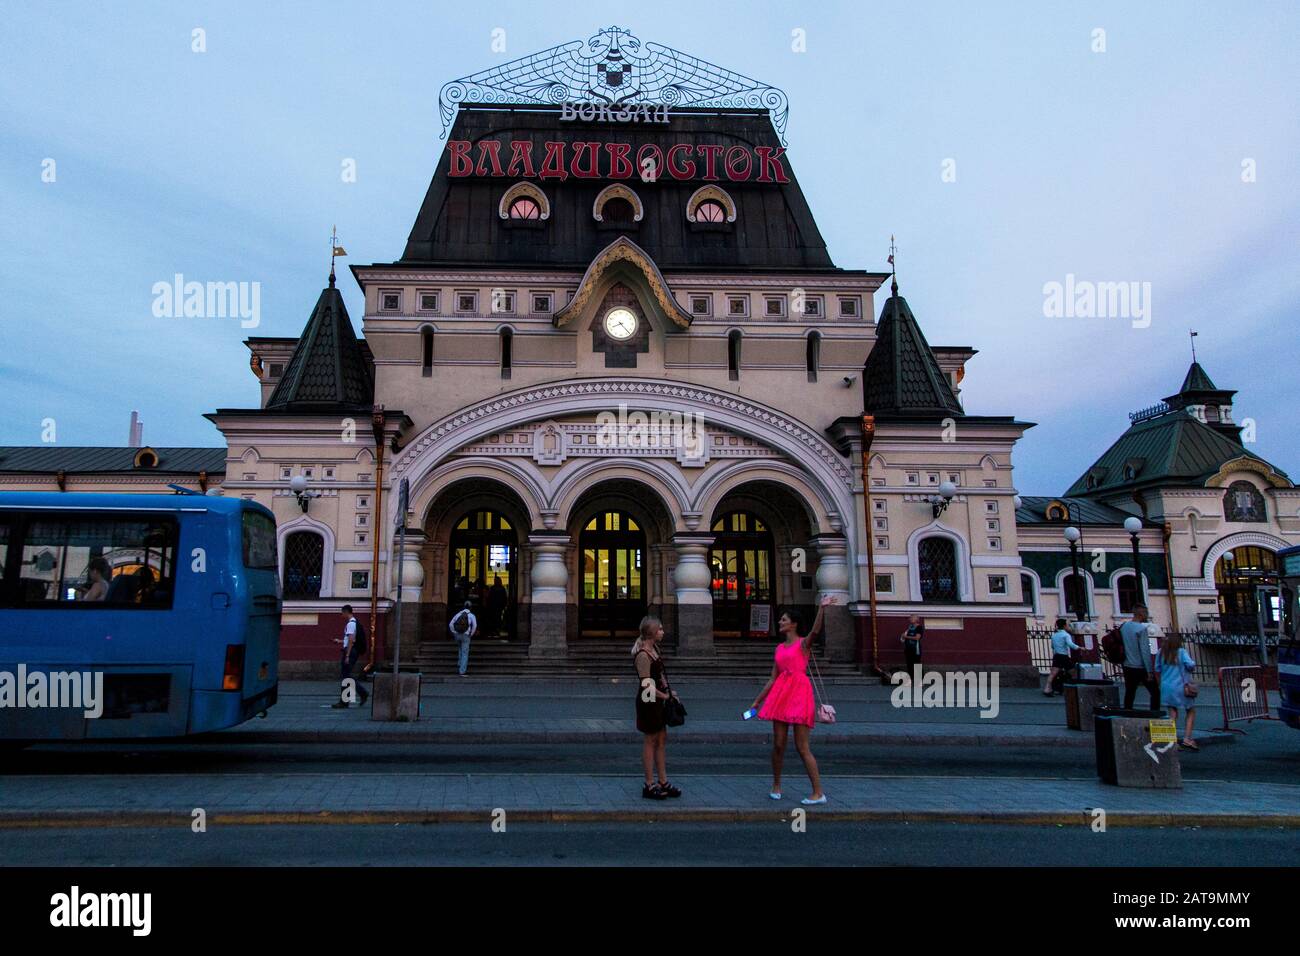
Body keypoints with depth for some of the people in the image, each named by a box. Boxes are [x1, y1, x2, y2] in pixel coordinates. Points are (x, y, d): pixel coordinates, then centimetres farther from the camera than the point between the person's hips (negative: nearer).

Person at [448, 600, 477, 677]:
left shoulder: (458, 614, 12)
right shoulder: (471, 615, 1)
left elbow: (450, 624, 6)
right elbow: (474, 625, -14)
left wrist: (454, 633, 10)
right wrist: (471, 635, -3)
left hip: (457, 635, 4)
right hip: (465, 636, -4)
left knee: (461, 650, 30)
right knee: (465, 654, 0)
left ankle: (459, 665, 23)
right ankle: (462, 671, -6)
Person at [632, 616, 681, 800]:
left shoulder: (654, 649, 10)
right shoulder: (643, 655, -20)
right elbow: (646, 684, -21)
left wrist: (668, 691, 6)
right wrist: (664, 696, -13)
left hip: (657, 701, 9)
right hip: (648, 702, -9)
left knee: (662, 740, 13)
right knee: (650, 741, 0)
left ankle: (663, 782, 22)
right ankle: (649, 785, 10)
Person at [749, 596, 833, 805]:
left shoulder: (803, 643, 0)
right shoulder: (780, 648, 16)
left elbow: (815, 631, -24)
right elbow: (772, 679, 19)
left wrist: (822, 608, -36)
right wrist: (757, 701, 18)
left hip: (799, 693, -6)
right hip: (781, 694, 6)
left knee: (802, 747, -6)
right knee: (778, 744, 7)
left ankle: (818, 793, 3)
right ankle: (776, 786, 24)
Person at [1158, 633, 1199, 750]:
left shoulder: (1161, 653, 3)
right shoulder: (1181, 652, -7)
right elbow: (1190, 664, -19)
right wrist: (1193, 664, 2)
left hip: (1166, 687, 3)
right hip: (1181, 687, -3)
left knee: (1173, 713, 8)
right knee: (1191, 712, 13)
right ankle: (1187, 738, 4)